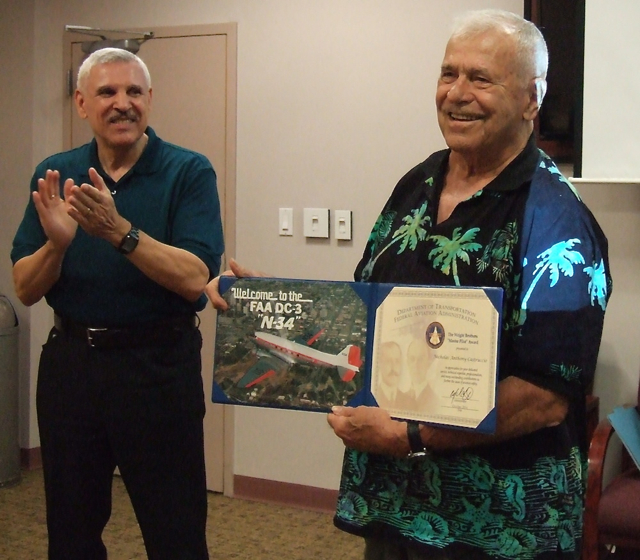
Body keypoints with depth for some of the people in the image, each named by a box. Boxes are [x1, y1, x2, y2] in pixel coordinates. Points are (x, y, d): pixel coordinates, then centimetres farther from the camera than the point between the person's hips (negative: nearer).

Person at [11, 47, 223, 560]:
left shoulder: (189, 172, -7)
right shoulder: (54, 176, 4)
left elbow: (194, 279, -18)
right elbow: (25, 290, 0)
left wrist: (119, 231, -29)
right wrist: (57, 243, -20)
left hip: (158, 363, -3)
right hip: (69, 361, 4)